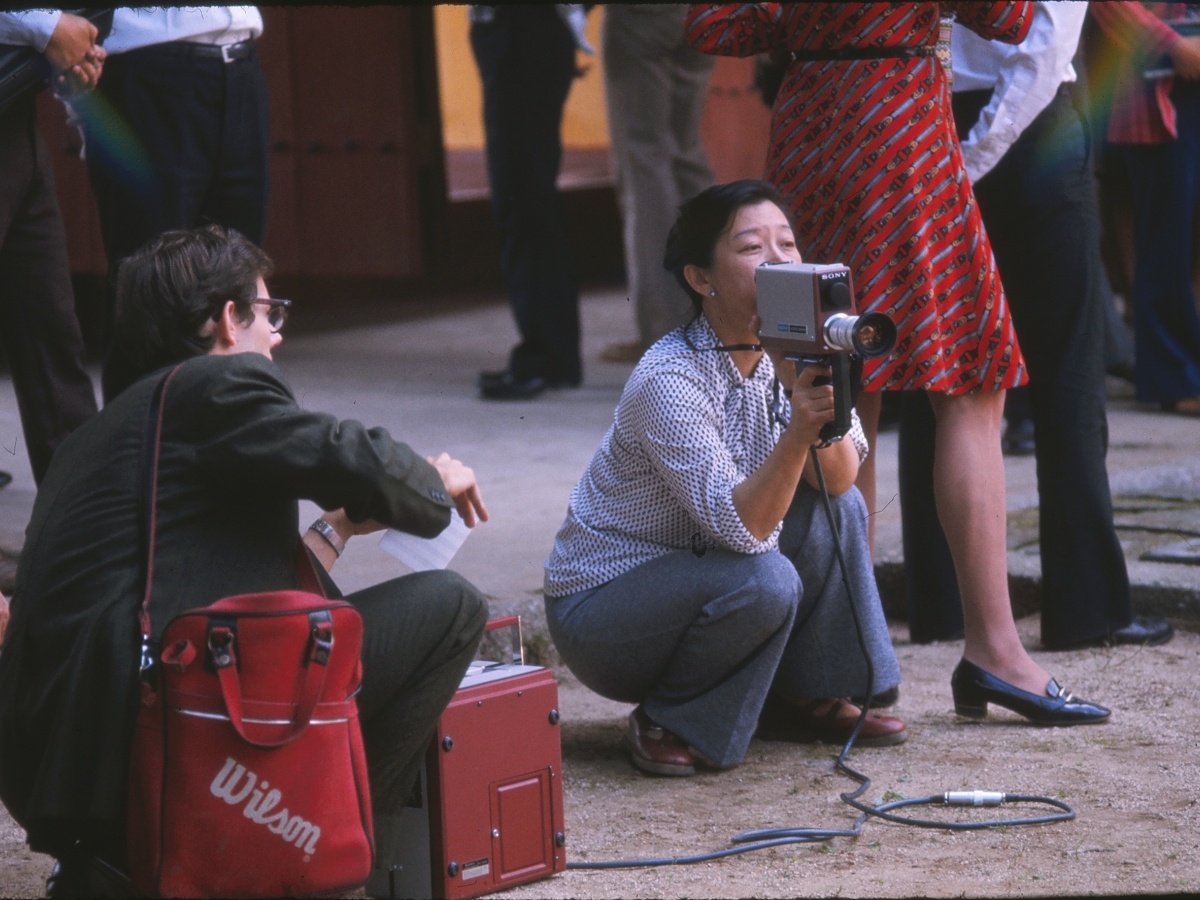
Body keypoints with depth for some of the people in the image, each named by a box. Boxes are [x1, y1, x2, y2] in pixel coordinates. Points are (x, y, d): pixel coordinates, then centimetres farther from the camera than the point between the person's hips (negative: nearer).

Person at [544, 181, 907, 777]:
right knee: (764, 582, -31)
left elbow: (840, 478, -13)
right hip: (599, 609, -8)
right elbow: (738, 525, -31)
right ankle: (667, 723, -8)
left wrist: (816, 404, -31)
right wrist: (796, 434, -46)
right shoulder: (670, 381, -25)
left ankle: (806, 699, 3)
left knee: (835, 506, -8)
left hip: (699, 580, 8)